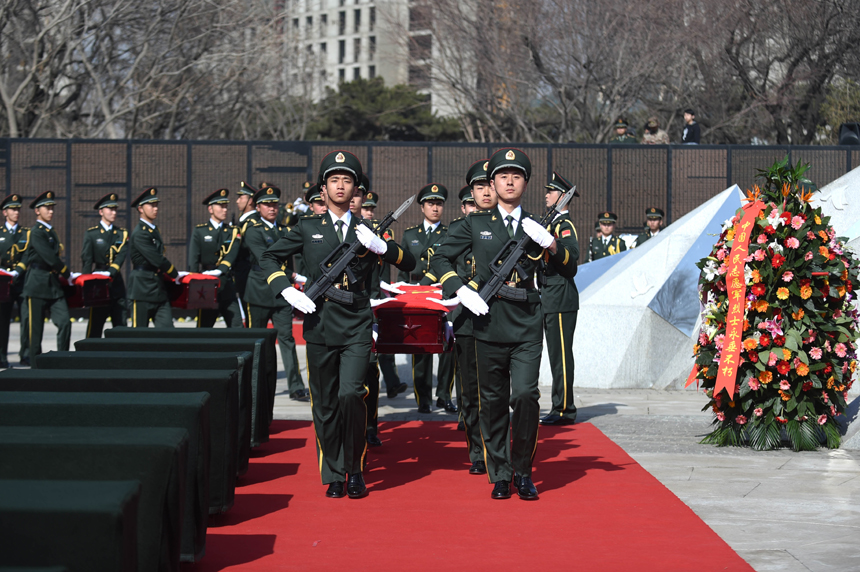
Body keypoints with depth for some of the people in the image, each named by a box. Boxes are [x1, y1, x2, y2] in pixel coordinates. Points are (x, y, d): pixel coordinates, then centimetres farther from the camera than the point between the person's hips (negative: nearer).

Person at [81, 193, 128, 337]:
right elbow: (86, 260, -4)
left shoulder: (122, 234, 10)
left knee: (121, 325, 1)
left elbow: (121, 256, -4)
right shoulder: (91, 233, 2)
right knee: (95, 324, -1)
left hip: (117, 282, 3)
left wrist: (110, 273, -21)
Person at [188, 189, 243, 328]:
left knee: (237, 327, -5)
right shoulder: (199, 231, 6)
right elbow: (193, 261, 1)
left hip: (228, 289, 2)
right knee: (204, 328, 3)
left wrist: (220, 271, -25)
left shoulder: (233, 232, 11)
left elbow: (232, 255, -6)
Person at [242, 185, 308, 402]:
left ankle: (296, 388, -4)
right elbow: (265, 261, -17)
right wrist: (294, 277, -22)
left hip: (281, 294, 4)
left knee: (287, 338, -2)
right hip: (260, 293, -4)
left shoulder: (284, 231, 14)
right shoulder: (253, 231, -6)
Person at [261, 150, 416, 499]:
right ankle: (334, 476, 17)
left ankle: (355, 469, 1)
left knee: (351, 395, -16)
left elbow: (409, 264, 7)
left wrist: (379, 246, -9)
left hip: (357, 327, -1)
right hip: (320, 325, 1)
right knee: (325, 405, 4)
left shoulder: (366, 231, 10)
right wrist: (287, 291, -1)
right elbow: (270, 258, 15)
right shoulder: (308, 228, 10)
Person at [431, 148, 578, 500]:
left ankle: (523, 471, 3)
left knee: (525, 396, -14)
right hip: (489, 325, 0)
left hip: (527, 327, 0)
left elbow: (569, 270, 8)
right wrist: (460, 290, -5)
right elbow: (440, 259, 10)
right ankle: (500, 476, 16)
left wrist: (549, 243, -10)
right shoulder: (476, 224, 8)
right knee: (493, 403, 5)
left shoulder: (536, 225, 11)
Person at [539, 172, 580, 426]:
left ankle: (564, 410, -5)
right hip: (551, 300, 10)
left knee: (561, 354, -8)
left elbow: (573, 253, -30)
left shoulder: (565, 224, -11)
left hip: (561, 299, -10)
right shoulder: (554, 223, 19)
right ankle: (560, 408, 16)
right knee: (556, 354, 12)